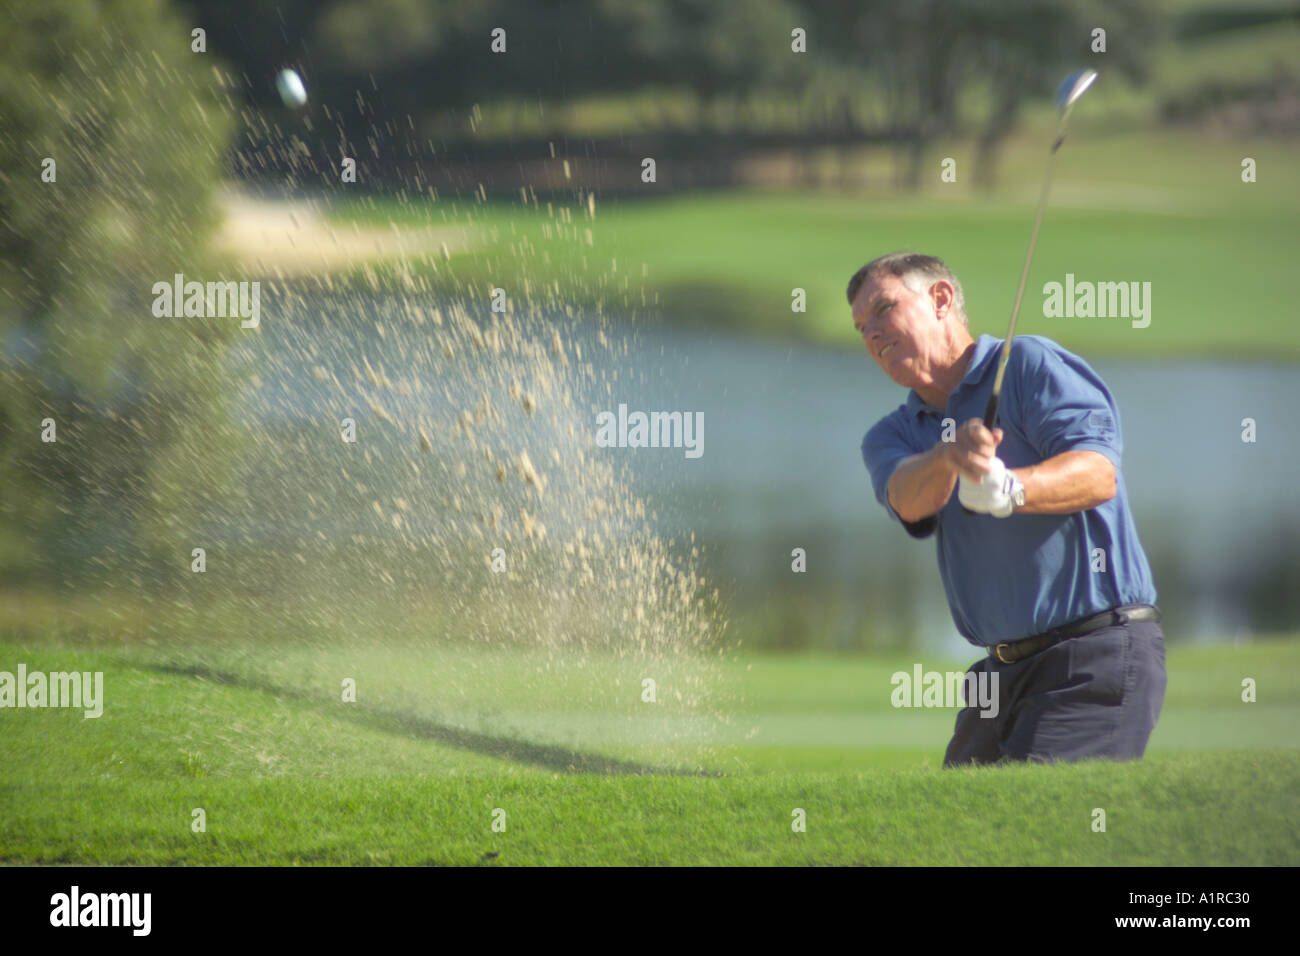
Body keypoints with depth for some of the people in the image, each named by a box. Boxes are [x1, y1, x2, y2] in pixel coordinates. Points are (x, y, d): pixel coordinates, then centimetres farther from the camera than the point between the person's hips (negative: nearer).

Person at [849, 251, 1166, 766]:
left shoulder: (1031, 364, -2)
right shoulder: (890, 437, 15)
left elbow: (1099, 473, -17)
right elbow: (910, 502, -10)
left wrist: (1010, 488, -37)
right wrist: (948, 456, -33)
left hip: (1098, 653, -7)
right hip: (1003, 672, 7)